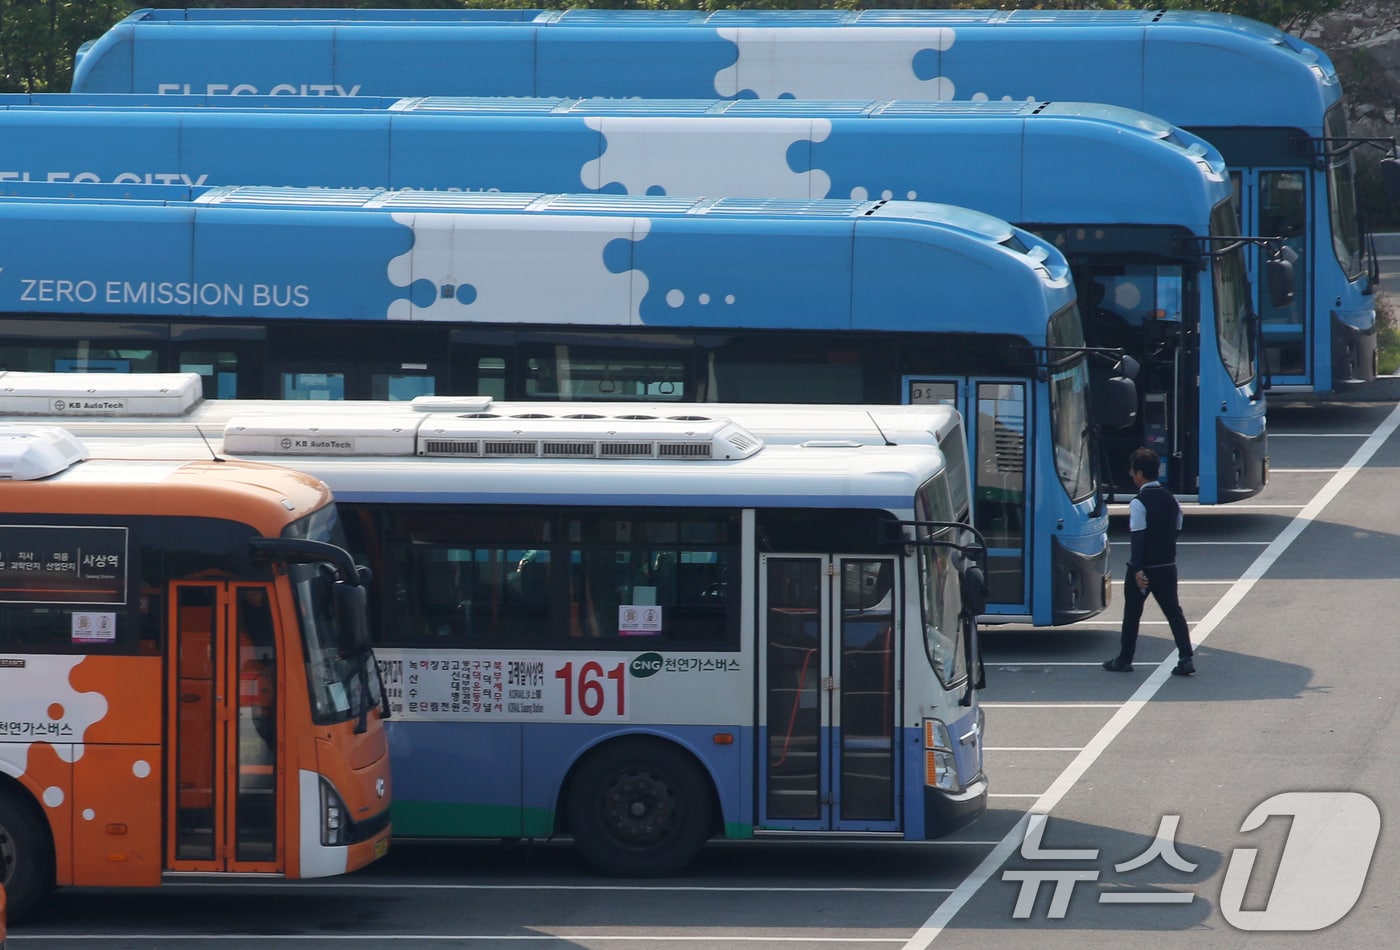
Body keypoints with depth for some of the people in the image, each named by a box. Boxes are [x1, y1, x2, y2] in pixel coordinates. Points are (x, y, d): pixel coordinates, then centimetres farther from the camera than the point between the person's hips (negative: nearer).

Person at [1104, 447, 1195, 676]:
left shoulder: (1139, 503, -15)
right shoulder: (1171, 500, 5)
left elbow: (1138, 537, -20)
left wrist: (1138, 569, -23)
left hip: (1144, 568, -5)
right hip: (1167, 566, 5)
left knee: (1132, 613, 9)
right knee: (1173, 610, 6)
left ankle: (1124, 660, 19)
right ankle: (1186, 658, -5)